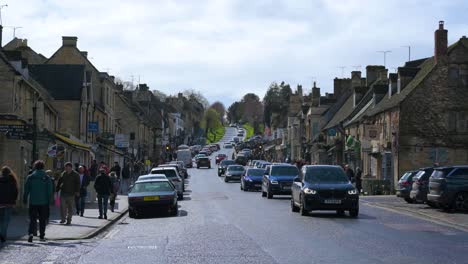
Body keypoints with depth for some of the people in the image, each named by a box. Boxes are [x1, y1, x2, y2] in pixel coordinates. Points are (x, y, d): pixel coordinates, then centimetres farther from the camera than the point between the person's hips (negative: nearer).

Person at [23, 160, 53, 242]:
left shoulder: (30, 177, -2)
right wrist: (49, 201, 5)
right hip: (43, 202, 0)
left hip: (33, 202, 0)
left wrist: (25, 199, 8)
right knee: (42, 220, 10)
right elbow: (49, 191, -2)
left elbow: (26, 189, 0)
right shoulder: (47, 178, -2)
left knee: (32, 218, 2)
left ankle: (31, 233, -19)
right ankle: (42, 236, 13)